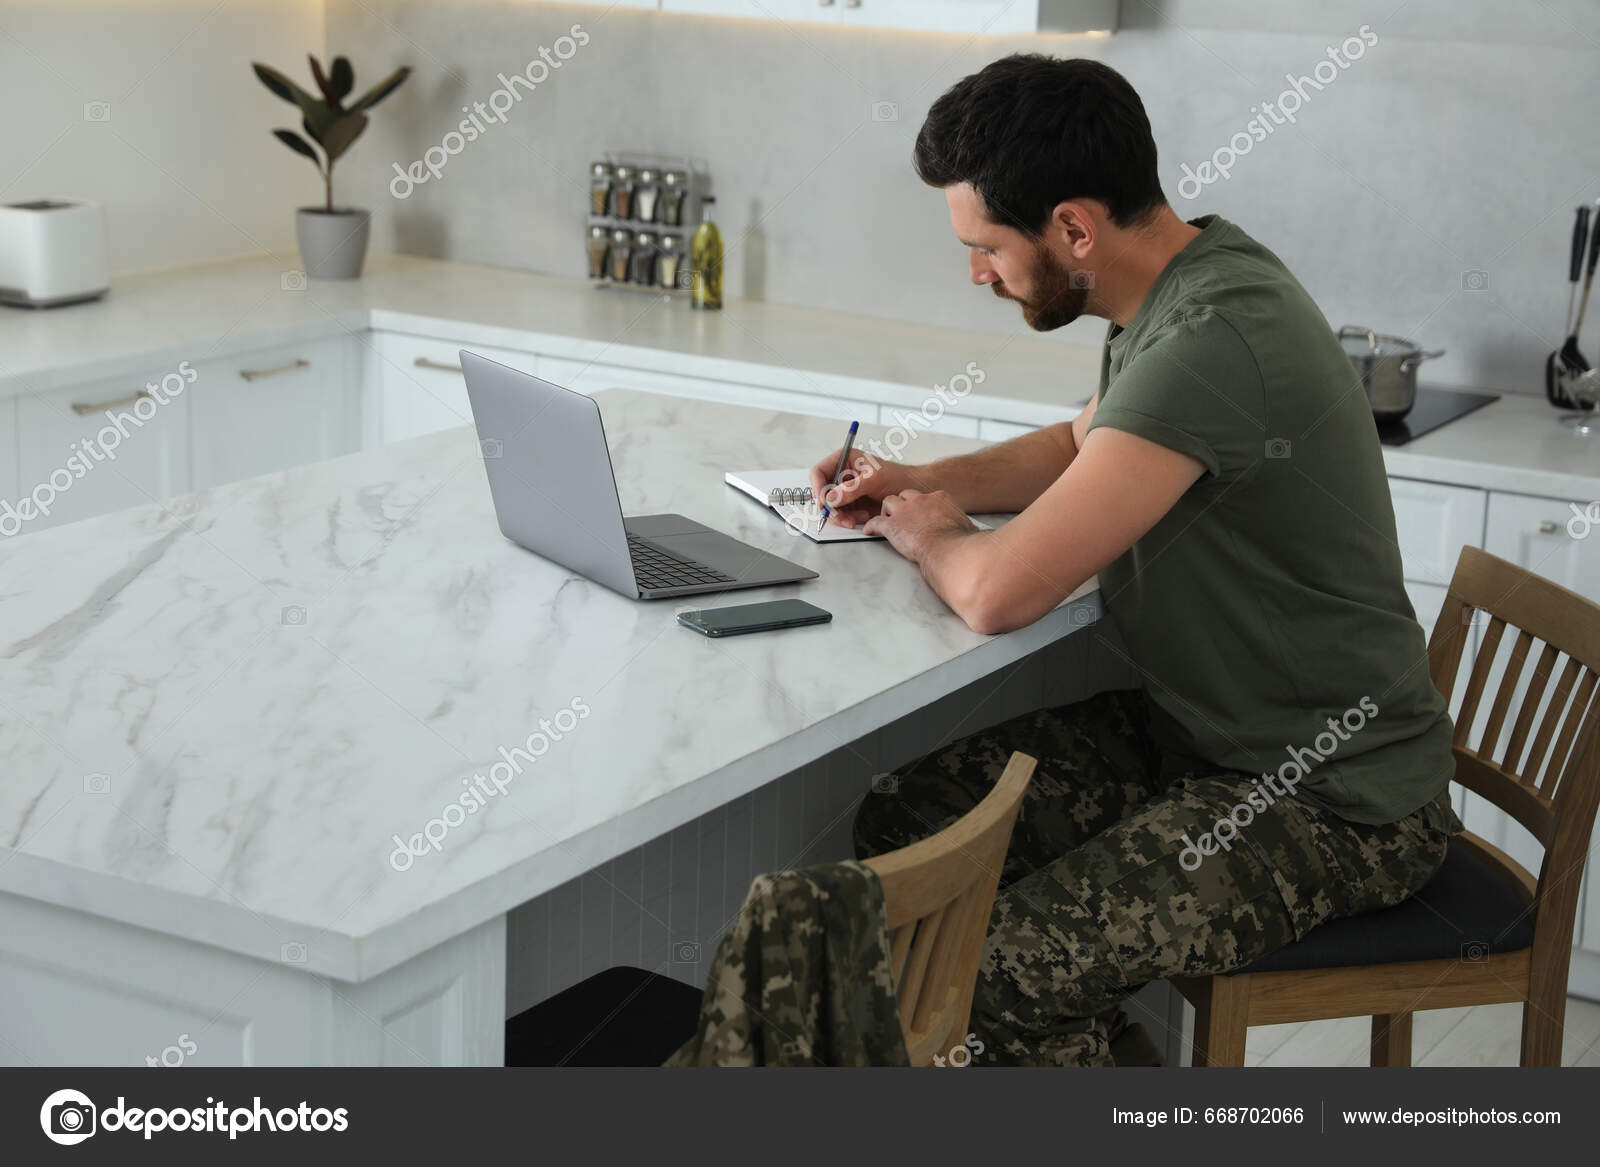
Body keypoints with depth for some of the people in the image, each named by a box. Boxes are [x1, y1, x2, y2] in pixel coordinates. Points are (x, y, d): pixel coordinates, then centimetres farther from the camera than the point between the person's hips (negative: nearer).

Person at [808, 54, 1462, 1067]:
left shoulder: (1212, 341, -29)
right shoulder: (1182, 282, 4)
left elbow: (998, 593, -32)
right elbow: (1082, 446, 25)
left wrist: (929, 533, -8)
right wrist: (925, 481, 8)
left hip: (1332, 797, -9)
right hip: (1197, 728, 10)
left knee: (1007, 968, -22)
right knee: (903, 829, -1)